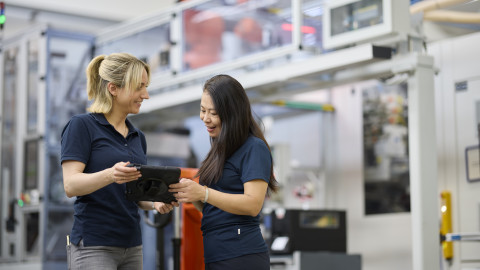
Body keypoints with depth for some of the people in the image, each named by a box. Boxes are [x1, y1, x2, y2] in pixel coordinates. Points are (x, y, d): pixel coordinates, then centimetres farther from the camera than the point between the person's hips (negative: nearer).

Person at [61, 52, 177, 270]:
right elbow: (70, 185, -14)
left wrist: (156, 203, -1)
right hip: (93, 245, -7)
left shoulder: (138, 137, 16)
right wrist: (109, 175, -32)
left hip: (132, 245, 7)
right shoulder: (82, 126, -5)